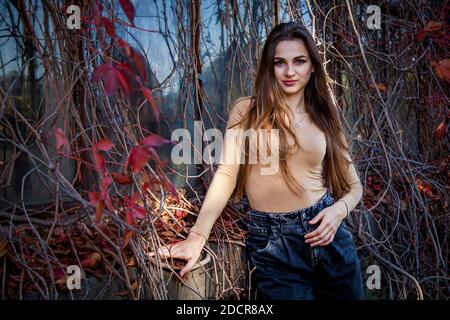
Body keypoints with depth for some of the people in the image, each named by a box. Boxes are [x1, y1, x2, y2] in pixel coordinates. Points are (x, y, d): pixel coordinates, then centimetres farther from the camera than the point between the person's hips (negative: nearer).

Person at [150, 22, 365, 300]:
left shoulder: (324, 116, 7)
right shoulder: (247, 110, -1)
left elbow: (354, 186, 11)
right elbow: (226, 173, -12)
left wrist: (339, 210, -11)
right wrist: (197, 236, -24)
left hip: (326, 232, 4)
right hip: (272, 243, -3)